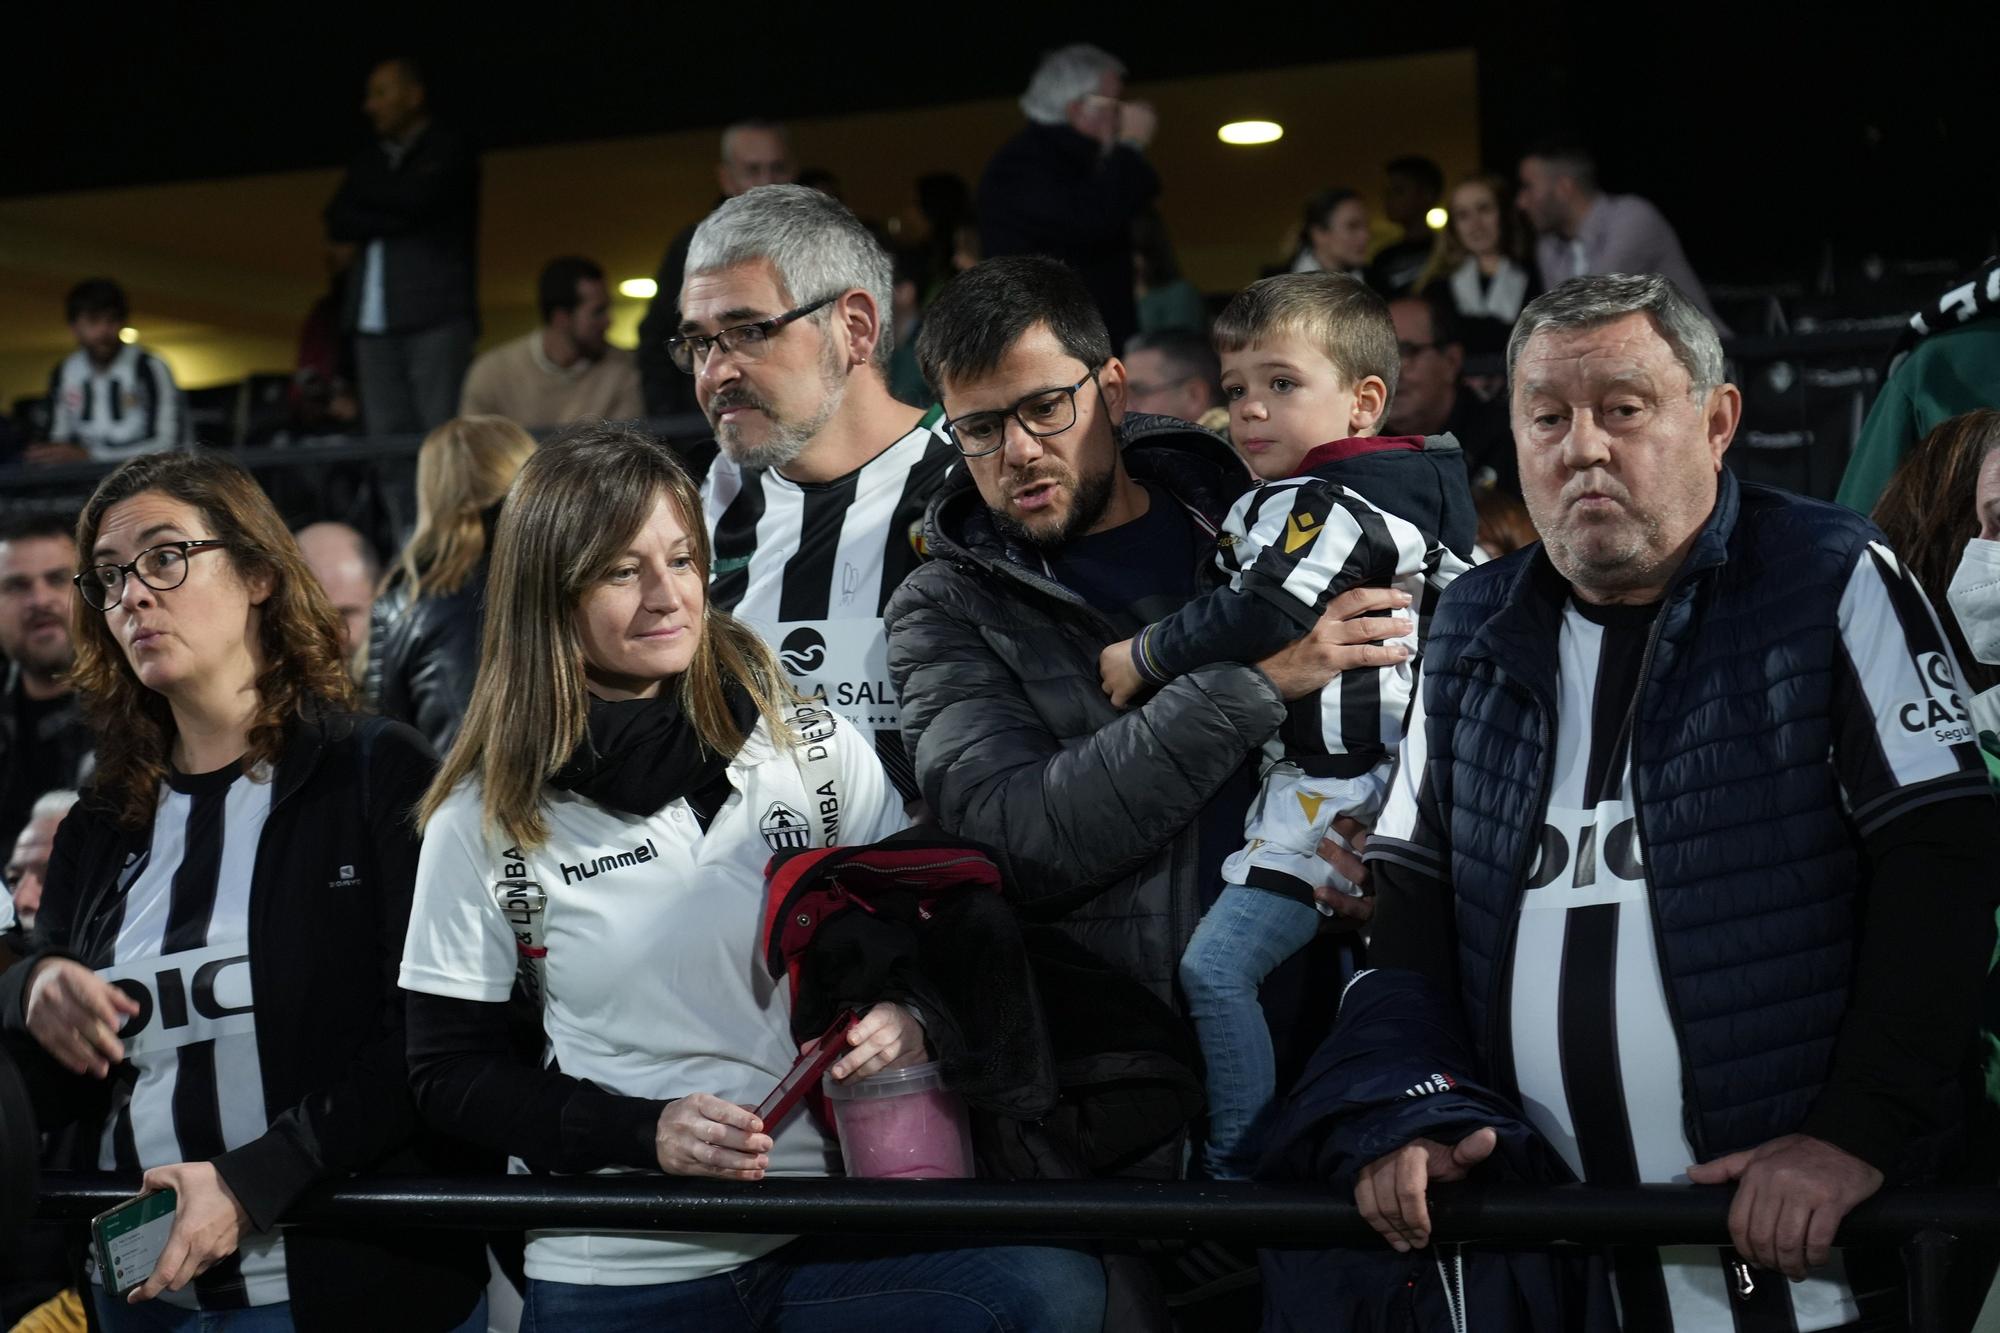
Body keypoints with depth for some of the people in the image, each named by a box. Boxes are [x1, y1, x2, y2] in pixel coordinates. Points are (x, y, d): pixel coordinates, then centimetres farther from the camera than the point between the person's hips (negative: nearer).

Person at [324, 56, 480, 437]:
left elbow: (416, 199, -12)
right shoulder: (370, 159, 23)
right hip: (375, 321, 5)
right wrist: (395, 221, -5)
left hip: (436, 315, -5)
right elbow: (337, 222, 10)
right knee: (385, 432, -3)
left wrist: (360, 188, 5)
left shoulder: (448, 148, 5)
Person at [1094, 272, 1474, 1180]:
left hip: (1336, 785, -11)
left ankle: (1238, 1166, -10)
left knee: (1215, 965, -14)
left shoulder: (1331, 505, -14)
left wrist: (1146, 656, -13)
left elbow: (1261, 620, -26)